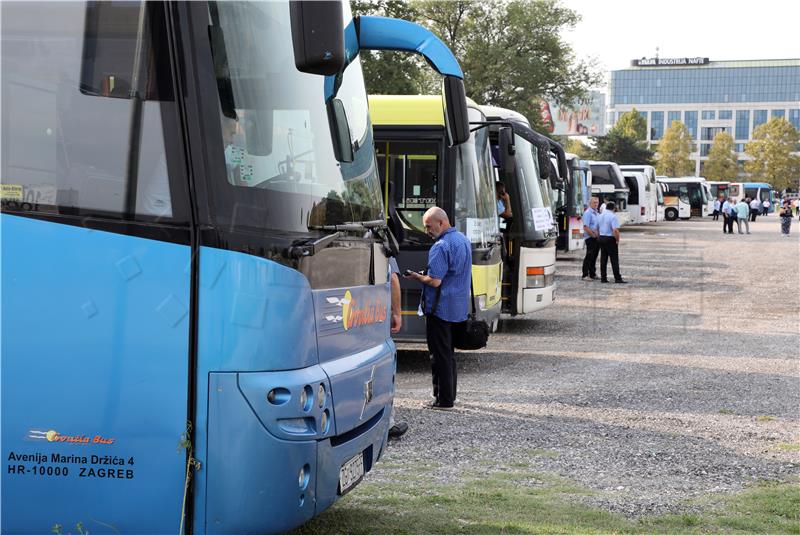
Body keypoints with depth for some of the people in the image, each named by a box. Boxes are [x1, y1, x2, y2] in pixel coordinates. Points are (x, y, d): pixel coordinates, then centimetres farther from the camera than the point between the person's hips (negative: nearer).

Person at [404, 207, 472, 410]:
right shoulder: (463, 240, 12)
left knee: (440, 354, -3)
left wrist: (416, 276, -6)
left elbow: (435, 281, -24)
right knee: (449, 352, 17)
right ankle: (450, 394, 23)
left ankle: (444, 399, 0)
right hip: (458, 307, 9)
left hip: (440, 307, -9)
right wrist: (424, 275, 18)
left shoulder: (441, 246, -20)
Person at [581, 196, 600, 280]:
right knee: (589, 257, -8)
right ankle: (585, 275, -5)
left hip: (596, 238, 9)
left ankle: (592, 274, 20)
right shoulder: (588, 213, -11)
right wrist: (594, 235, -15)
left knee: (594, 256, 13)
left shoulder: (597, 213, 16)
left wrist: (598, 235, 9)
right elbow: (586, 227, -19)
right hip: (590, 238, -9)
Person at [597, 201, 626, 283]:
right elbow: (615, 230, -22)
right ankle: (617, 278, -4)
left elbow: (597, 229, 15)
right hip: (610, 239, -7)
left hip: (601, 238, 7)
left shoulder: (600, 216, 10)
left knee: (603, 259, 10)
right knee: (614, 259, -4)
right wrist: (617, 240, -10)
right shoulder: (613, 216, -14)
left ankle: (603, 278, 10)